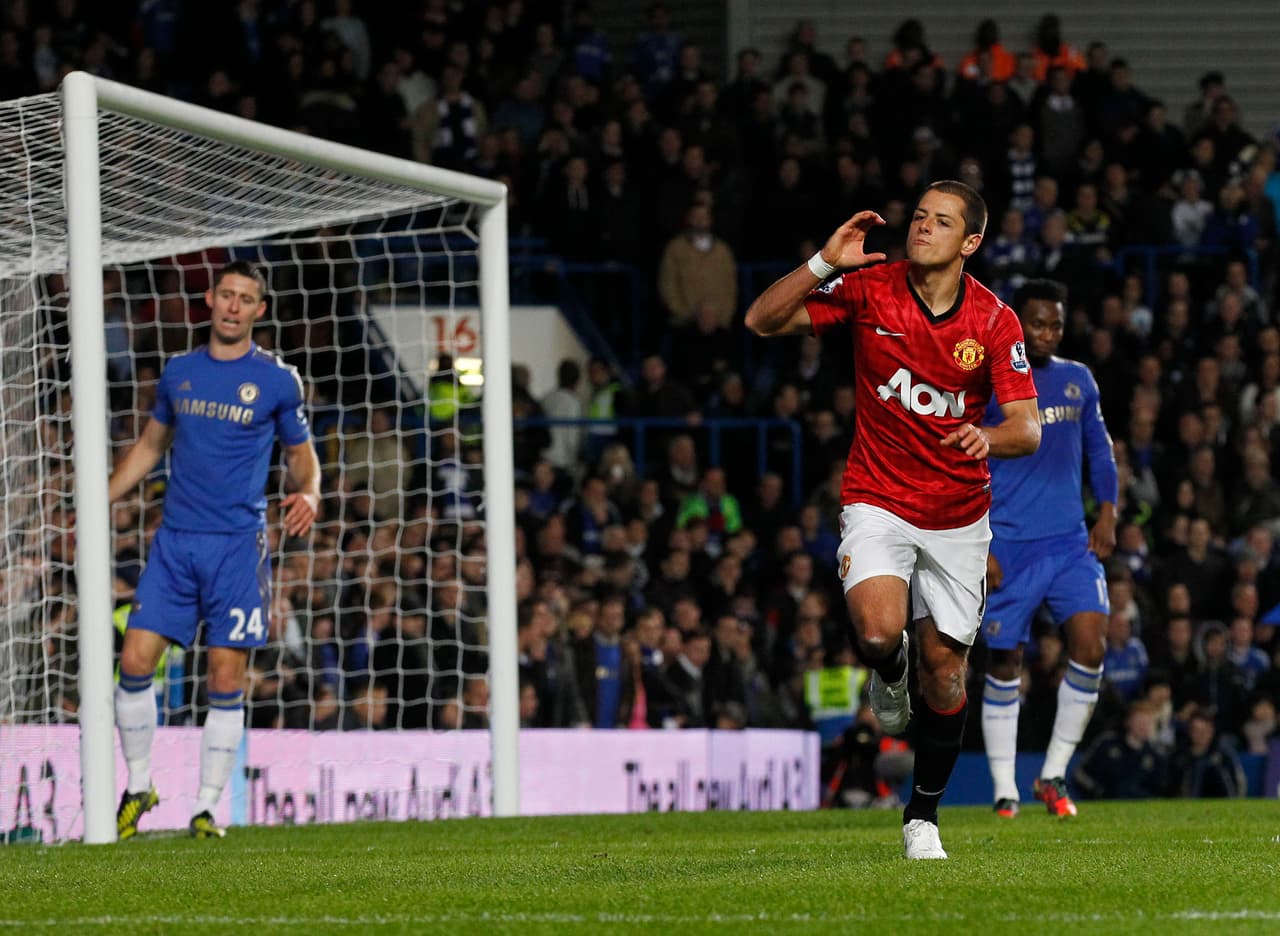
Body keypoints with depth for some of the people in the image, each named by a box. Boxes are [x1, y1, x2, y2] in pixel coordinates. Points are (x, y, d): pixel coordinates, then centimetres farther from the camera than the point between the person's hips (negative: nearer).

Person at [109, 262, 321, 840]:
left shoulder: (277, 381, 1)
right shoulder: (179, 373, 10)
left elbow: (301, 453, 11)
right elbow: (150, 446, 22)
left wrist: (309, 494, -11)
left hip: (237, 546, -3)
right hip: (175, 540, 3)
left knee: (226, 678, -4)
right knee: (136, 659, -7)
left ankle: (206, 808, 4)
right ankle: (138, 787, 10)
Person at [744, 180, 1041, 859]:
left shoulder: (995, 320, -5)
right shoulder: (867, 291, -6)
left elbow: (1028, 427, -8)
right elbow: (762, 320, -6)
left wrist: (992, 437, -31)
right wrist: (824, 263, -19)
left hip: (959, 513, 1)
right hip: (878, 501, -1)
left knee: (945, 668, 3)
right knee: (878, 634, -26)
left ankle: (923, 815, 21)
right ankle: (888, 676, 13)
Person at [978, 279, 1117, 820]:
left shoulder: (1078, 380, 11)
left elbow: (1099, 450, 21)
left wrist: (1107, 513, 7)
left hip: (1071, 542, 3)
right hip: (1009, 547, -3)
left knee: (1089, 645, -12)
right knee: (1005, 663, 1)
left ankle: (1053, 775, 0)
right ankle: (1004, 790, 10)